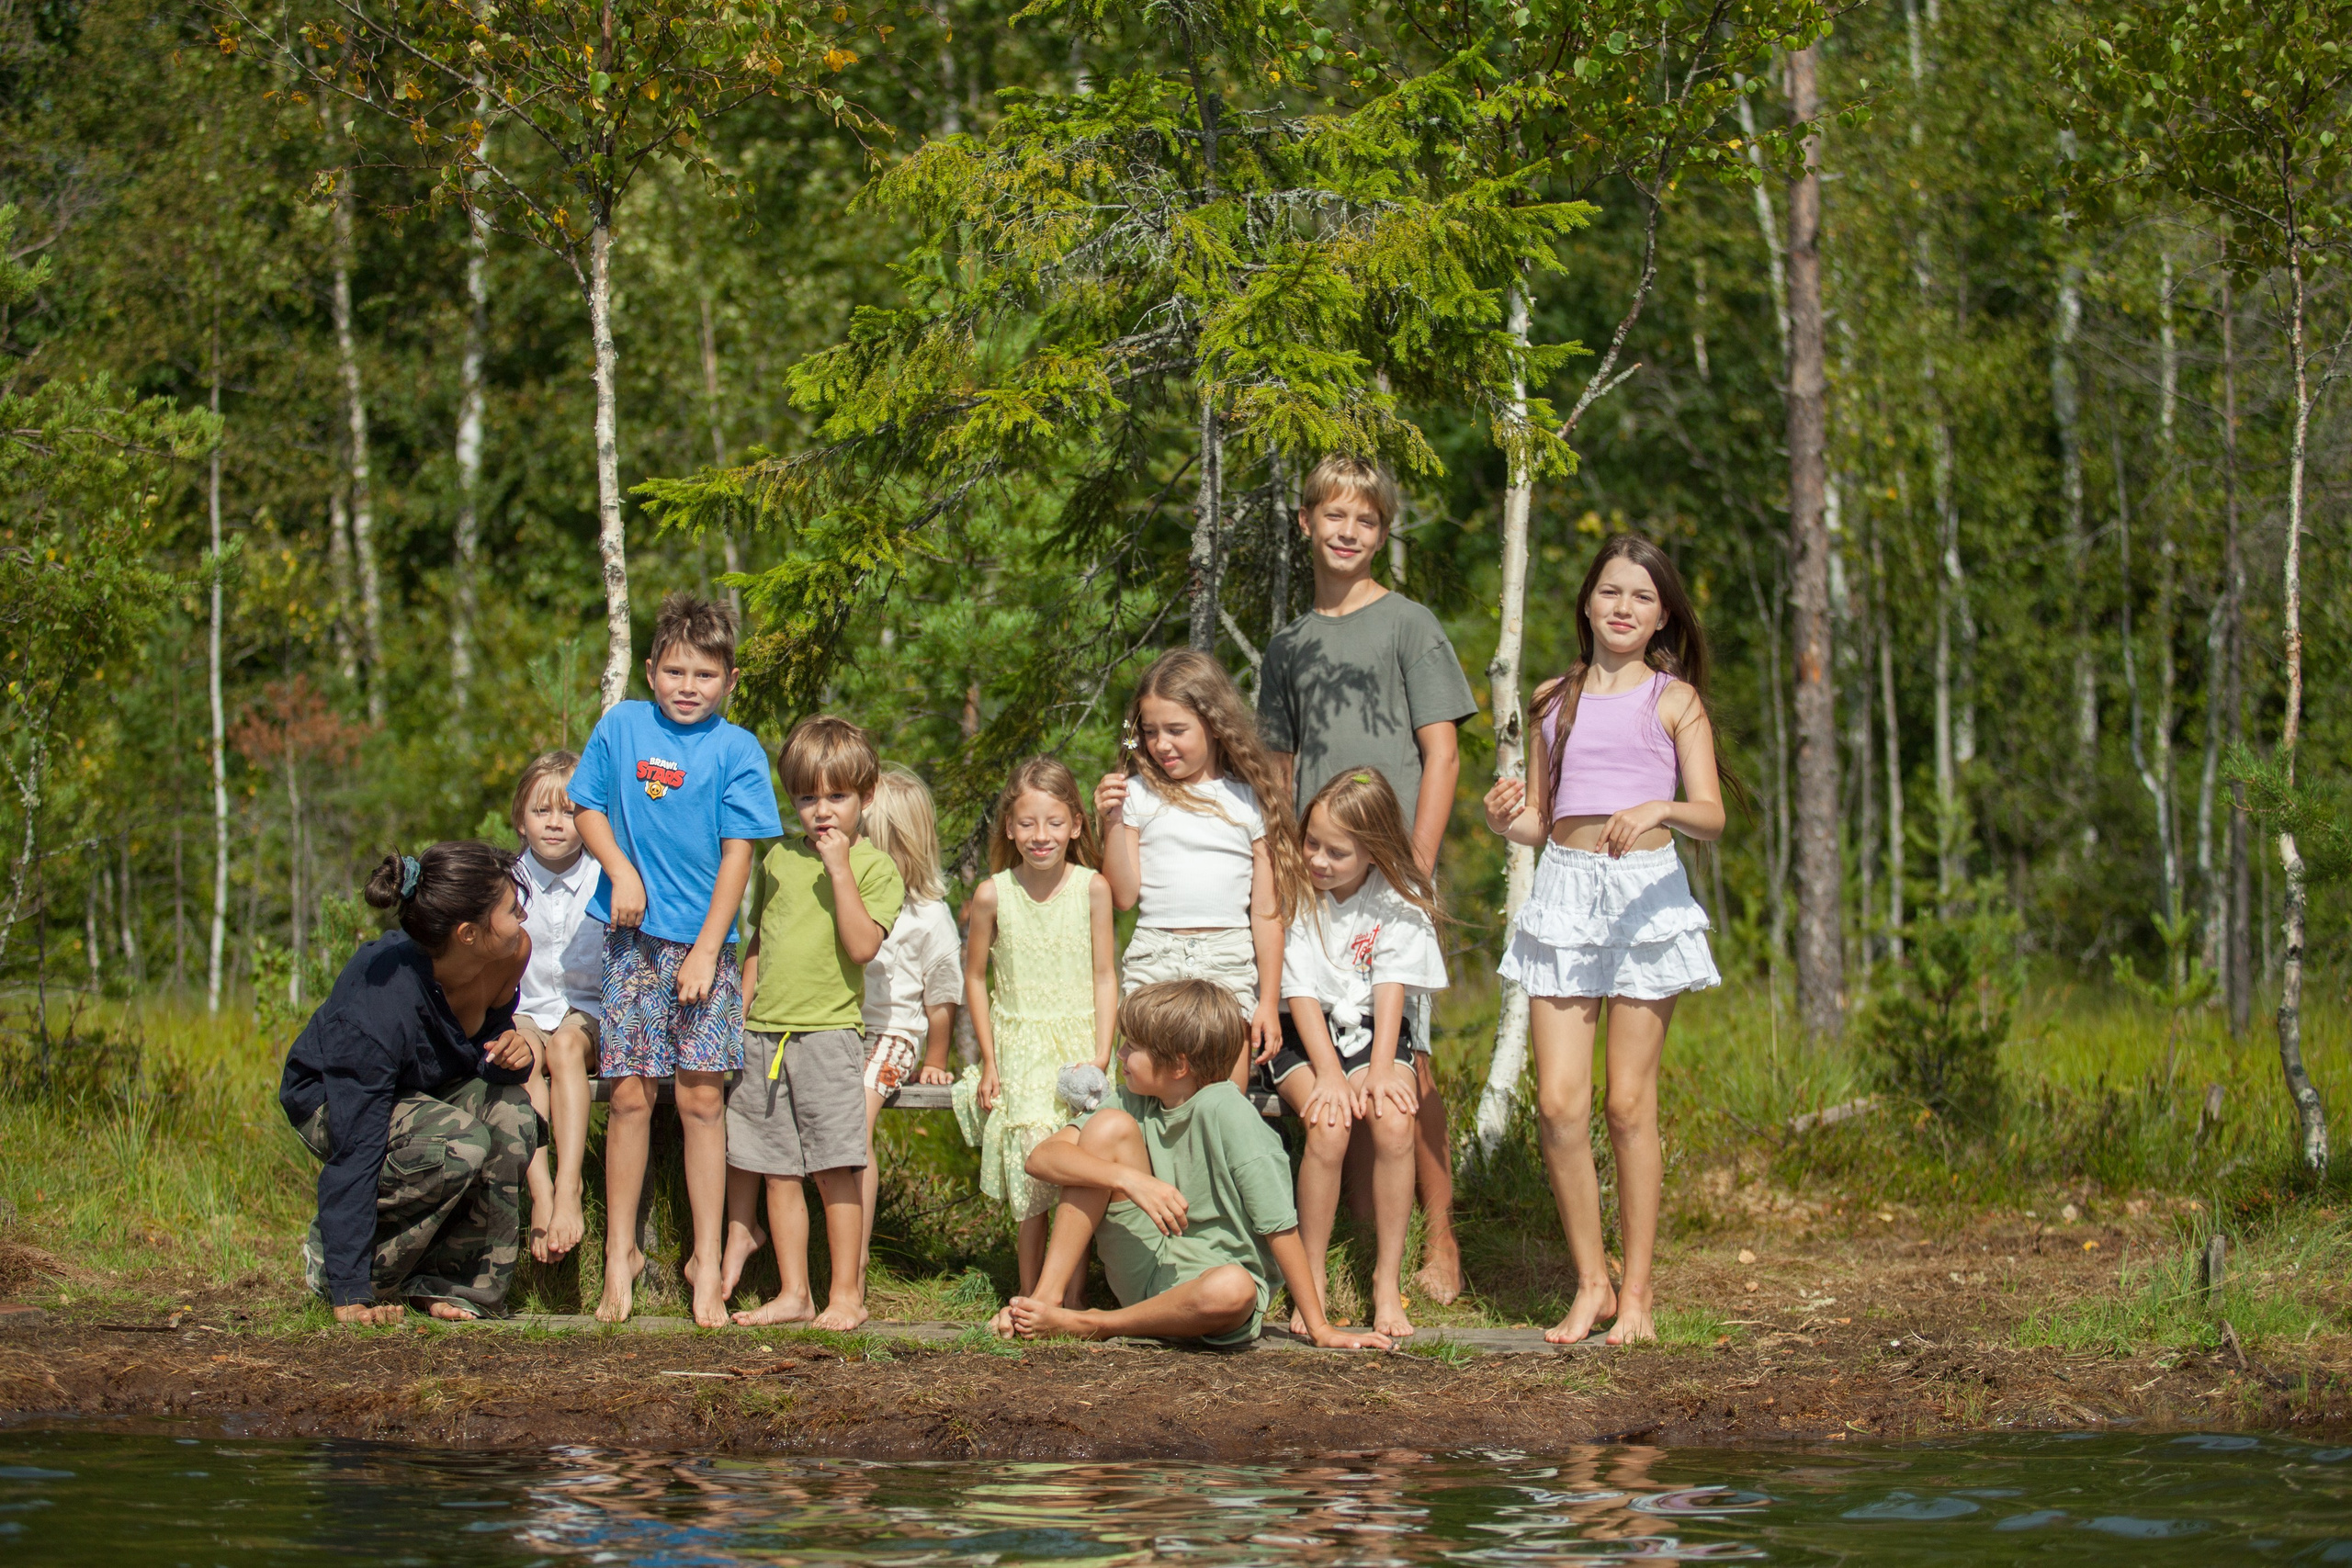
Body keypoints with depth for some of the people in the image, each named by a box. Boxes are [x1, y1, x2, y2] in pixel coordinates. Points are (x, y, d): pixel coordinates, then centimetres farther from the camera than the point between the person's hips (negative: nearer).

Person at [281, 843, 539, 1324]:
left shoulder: (511, 954, -20)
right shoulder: (375, 1011, -38)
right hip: (329, 1101, -6)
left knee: (510, 1115, -27)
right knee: (460, 1144, -33)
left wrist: (511, 1050, -23)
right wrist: (349, 1294, -36)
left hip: (431, 1090, 6)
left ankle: (450, 1284, -12)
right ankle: (330, 1259, -10)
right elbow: (354, 1153, -36)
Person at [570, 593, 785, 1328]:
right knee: (630, 1096, 2)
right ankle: (621, 1254, 13)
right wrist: (621, 871, -6)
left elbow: (738, 853, -4)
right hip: (634, 938, 1)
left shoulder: (736, 751, -1)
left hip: (704, 942, -1)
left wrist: (707, 950, -9)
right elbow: (587, 807, 12)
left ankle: (707, 1263, 5)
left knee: (702, 1099, -2)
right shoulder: (621, 727, 4)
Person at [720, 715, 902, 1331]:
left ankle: (847, 1292, 2)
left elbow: (862, 945, -16)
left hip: (829, 1031, -5)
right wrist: (741, 1012, 16)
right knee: (777, 1169, 7)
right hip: (764, 1033, 5)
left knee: (835, 1168, -5)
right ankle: (792, 1292, 13)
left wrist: (839, 868, -17)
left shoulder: (875, 867, -1)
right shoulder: (779, 858, 14)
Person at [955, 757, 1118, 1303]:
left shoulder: (1092, 889, -3)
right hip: (1018, 1046, 0)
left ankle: (1074, 1289, -3)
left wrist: (1100, 1053, -7)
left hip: (1079, 1041, 0)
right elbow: (975, 976, 9)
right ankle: (1029, 1292, -2)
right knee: (1029, 1162, -11)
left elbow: (1105, 976, 1)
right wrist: (989, 1061, 5)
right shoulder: (993, 894, -1)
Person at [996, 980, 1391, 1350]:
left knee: (1232, 1289, -42)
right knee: (1109, 1126, -12)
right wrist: (1130, 1178, -27)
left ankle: (1082, 1324, -19)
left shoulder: (1225, 1113, -19)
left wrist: (1320, 1330, -18)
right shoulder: (1133, 1103, -1)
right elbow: (1042, 1158, -11)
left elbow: (1280, 1227, -19)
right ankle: (1050, 1296, -10)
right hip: (1143, 1268, 5)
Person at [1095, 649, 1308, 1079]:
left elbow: (1266, 912, 6)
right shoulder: (1137, 794, 6)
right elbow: (1124, 895, 1)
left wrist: (1269, 1003, 3)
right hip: (1154, 958, 0)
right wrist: (1112, 822, -8)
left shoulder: (1249, 800, 6)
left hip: (1229, 962, 0)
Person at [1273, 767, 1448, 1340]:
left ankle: (1388, 1282, -17)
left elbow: (1391, 987, -5)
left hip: (1374, 1033, 1)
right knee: (1329, 1125, -30)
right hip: (1307, 1036, -1)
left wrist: (1381, 1067, -19)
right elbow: (1302, 993, -9)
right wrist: (1328, 1073, -20)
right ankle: (1310, 1284, -17)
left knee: (1394, 1121, -28)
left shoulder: (1399, 902, 0)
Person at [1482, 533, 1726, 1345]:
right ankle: (1591, 1283, 8)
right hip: (1564, 888, 3)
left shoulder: (1674, 700, 3)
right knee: (1558, 1103, -5)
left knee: (1629, 1103, -2)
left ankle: (1637, 1291, 8)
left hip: (1646, 890, -3)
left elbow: (1713, 815, -7)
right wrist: (1506, 819, -5)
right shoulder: (1554, 698, 13)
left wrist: (1661, 809, -27)